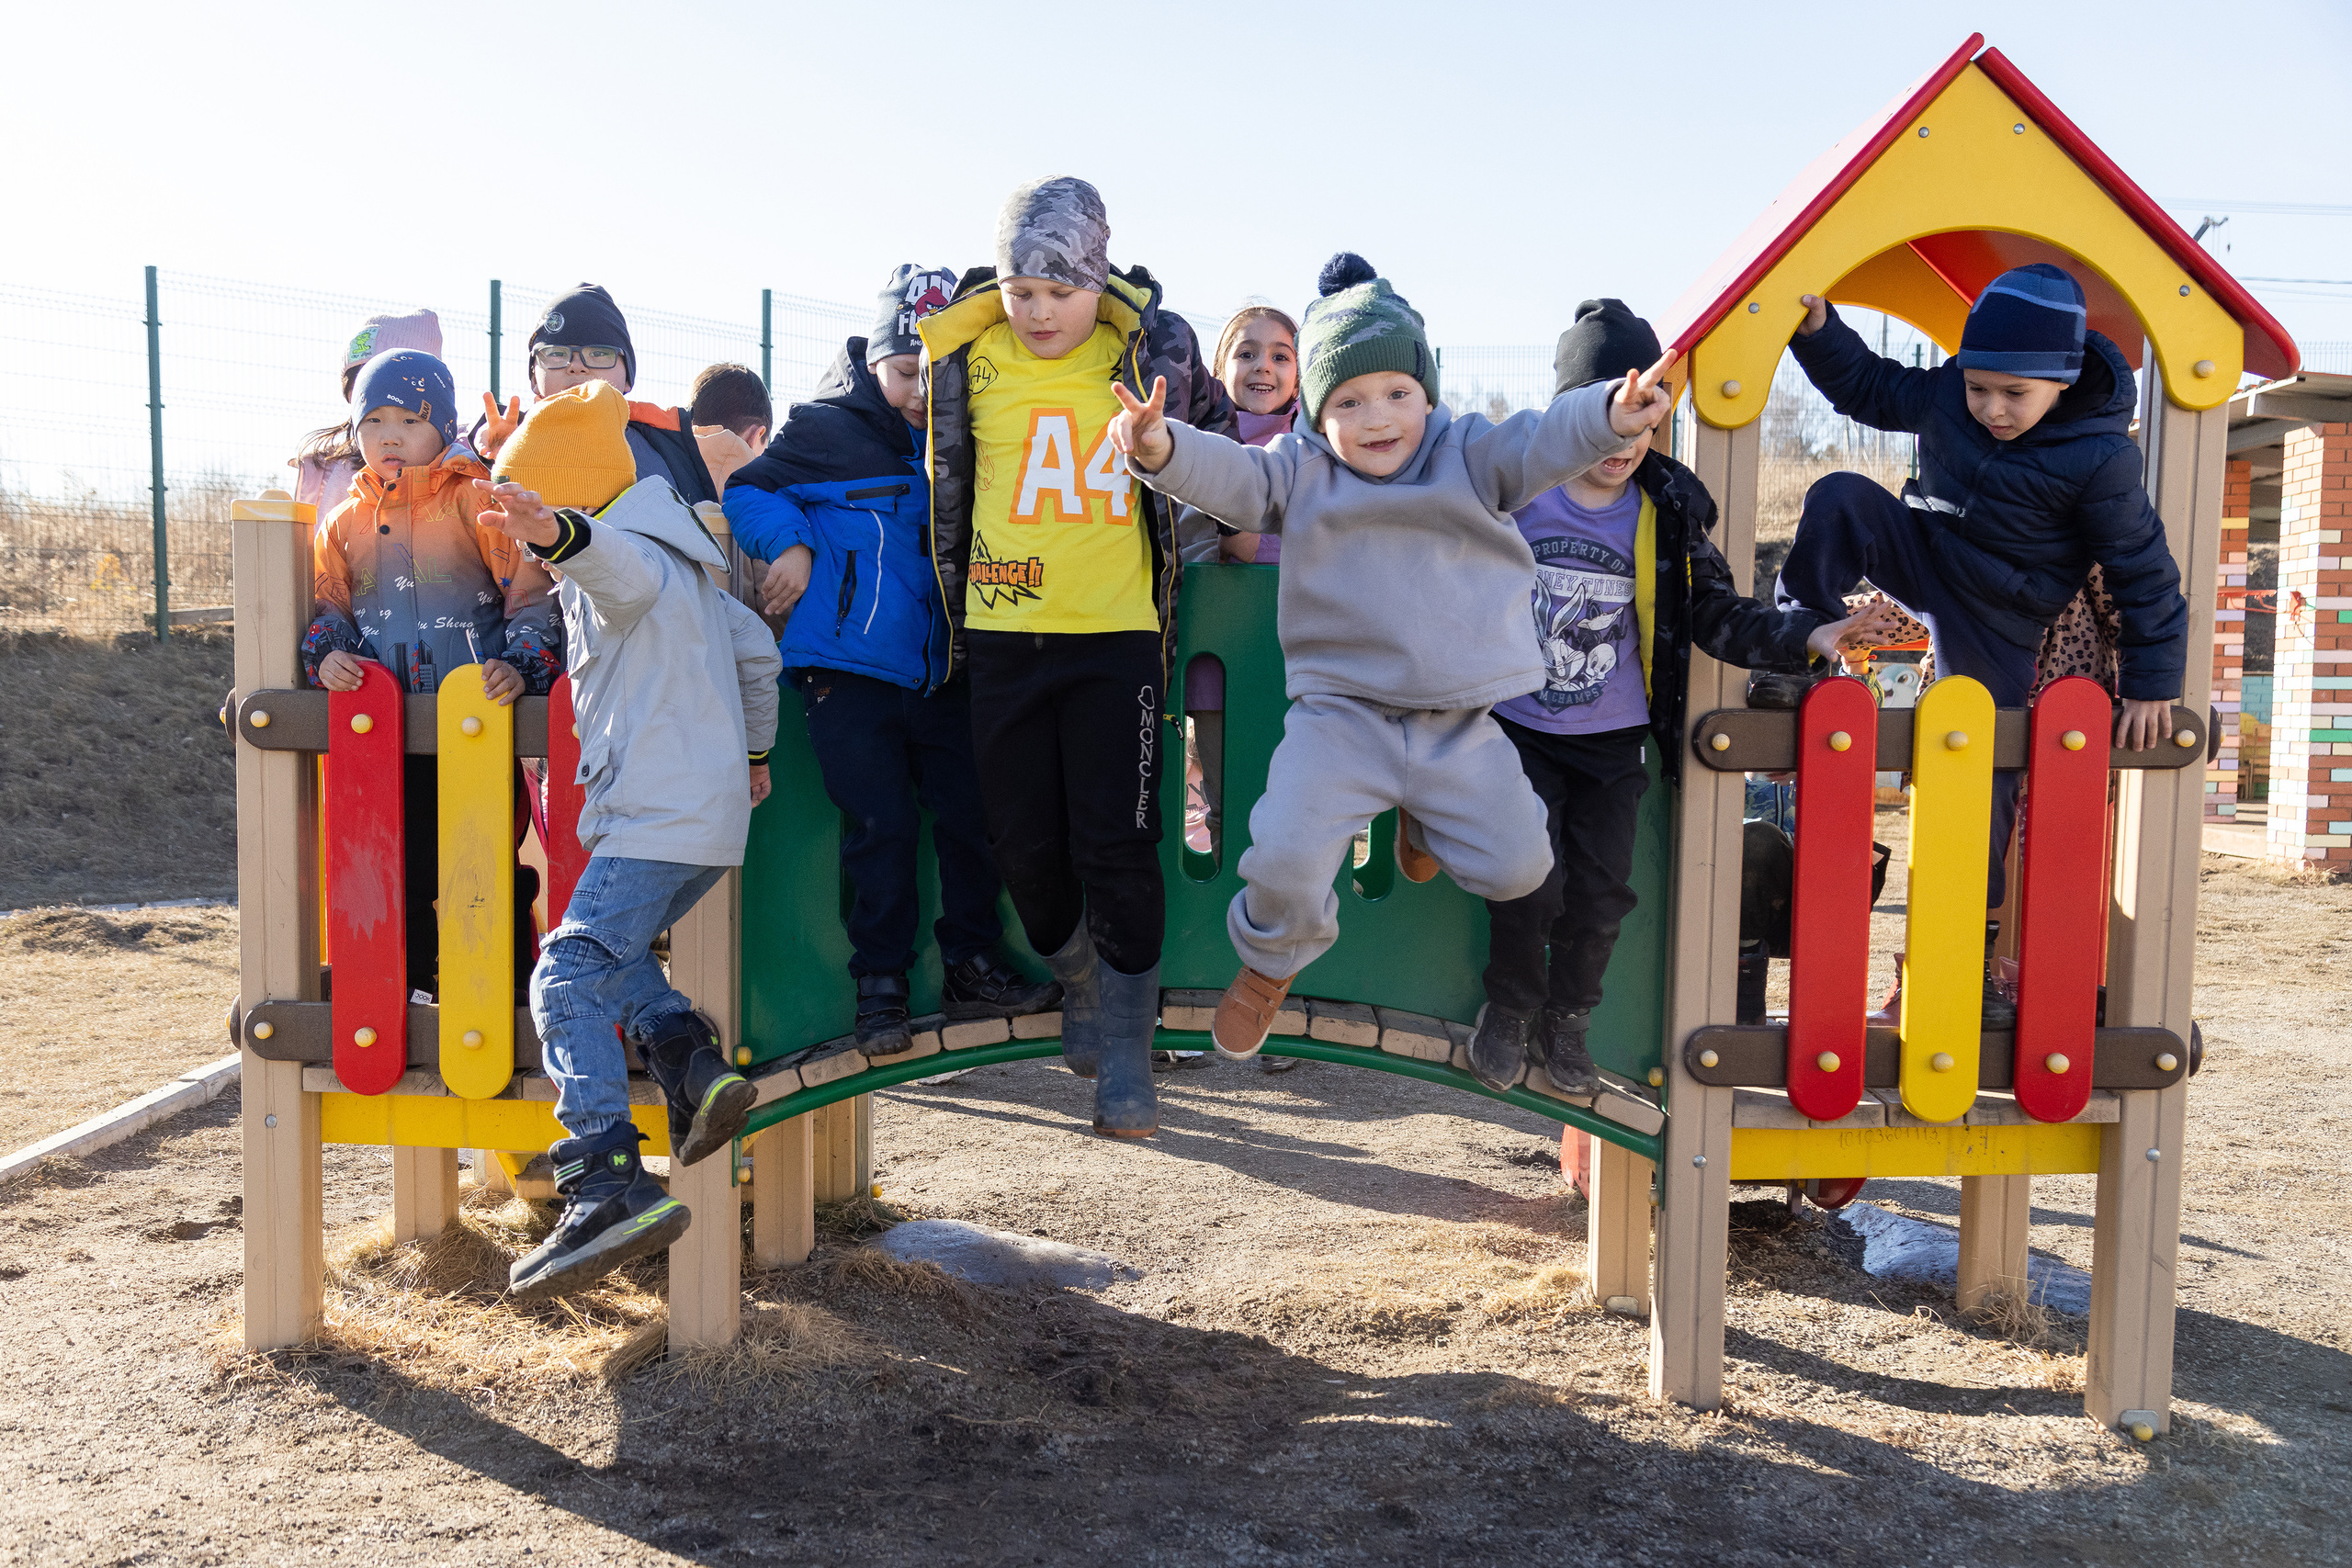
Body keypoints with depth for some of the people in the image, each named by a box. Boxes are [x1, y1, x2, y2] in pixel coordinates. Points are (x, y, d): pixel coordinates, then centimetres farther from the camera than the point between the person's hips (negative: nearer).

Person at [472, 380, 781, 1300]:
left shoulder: (631, 558, -7)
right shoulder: (684, 563, 24)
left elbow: (619, 566, -34)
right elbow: (756, 649, 32)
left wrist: (558, 533, -56)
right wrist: (754, 750, 44)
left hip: (656, 818, -10)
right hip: (714, 814, 11)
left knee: (568, 979, -16)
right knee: (611, 949, 25)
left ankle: (609, 1187, -26)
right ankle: (694, 1066, 5)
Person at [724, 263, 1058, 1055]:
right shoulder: (827, 427, -1)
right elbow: (747, 491, 4)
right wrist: (791, 543, -12)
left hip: (943, 670, 4)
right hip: (849, 668, -4)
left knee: (971, 813, 4)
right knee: (881, 824, -4)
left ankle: (971, 966, 20)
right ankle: (880, 984, 9)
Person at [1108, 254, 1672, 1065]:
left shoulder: (1469, 455, 1)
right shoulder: (1300, 471, 1)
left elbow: (1539, 444, -15)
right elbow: (1228, 474, -14)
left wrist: (1609, 416, -37)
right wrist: (1164, 449, -37)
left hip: (1462, 721, 2)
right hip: (1340, 714, -1)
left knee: (1515, 866, 5)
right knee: (1286, 858, -17)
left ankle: (1422, 817, 38)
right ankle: (1271, 959, 18)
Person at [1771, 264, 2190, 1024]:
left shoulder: (2099, 458, -22)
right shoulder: (1943, 394, -10)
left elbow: (2144, 573, -14)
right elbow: (1867, 386, 8)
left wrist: (2151, 684, -12)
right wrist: (1818, 330, -9)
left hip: (1996, 627, -3)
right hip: (1920, 556, 3)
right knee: (1840, 498, -26)